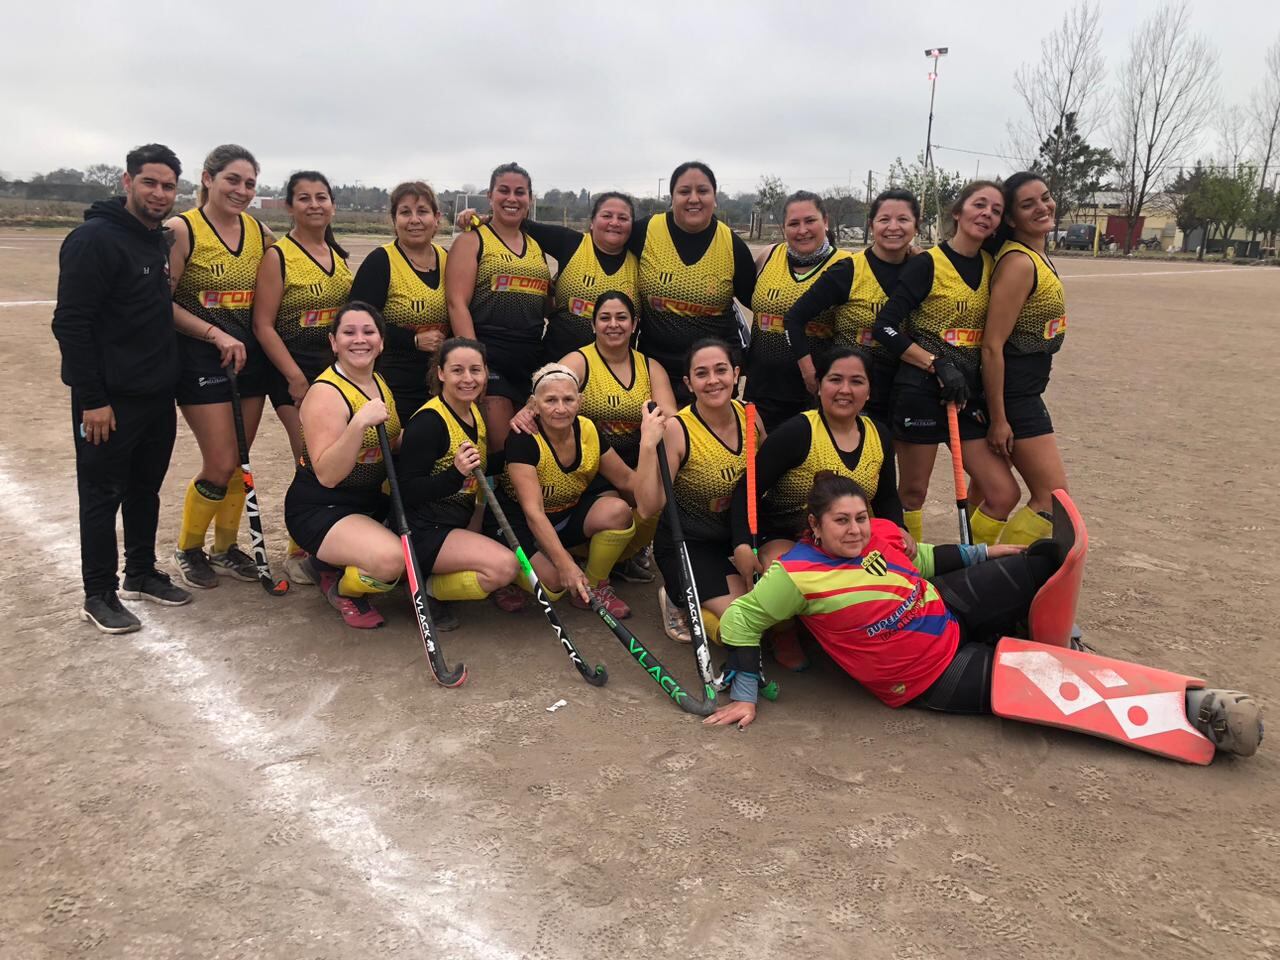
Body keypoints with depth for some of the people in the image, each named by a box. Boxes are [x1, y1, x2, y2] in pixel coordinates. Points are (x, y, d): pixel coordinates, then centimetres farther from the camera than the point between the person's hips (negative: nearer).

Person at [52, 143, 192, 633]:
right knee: (102, 495, 2)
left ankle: (141, 574, 31)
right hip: (110, 400, -8)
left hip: (158, 395, 8)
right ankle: (99, 595, 13)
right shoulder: (95, 239, -14)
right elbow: (71, 323, -18)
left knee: (146, 489, 17)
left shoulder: (160, 240, 11)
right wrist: (92, 398, -20)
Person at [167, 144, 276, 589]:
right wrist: (216, 334, -17)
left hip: (250, 356, 5)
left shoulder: (260, 232, 7)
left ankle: (226, 548, 26)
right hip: (201, 358, -5)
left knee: (239, 462, 10)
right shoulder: (183, 229, -8)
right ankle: (188, 549, 17)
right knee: (221, 465, -5)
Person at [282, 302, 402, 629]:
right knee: (391, 559, -32)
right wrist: (360, 422, -37)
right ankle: (334, 582, 1)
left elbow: (392, 447, 20)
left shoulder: (380, 383, 6)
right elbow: (327, 475, -26)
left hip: (371, 502, 9)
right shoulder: (326, 393, -18)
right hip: (320, 509, -9)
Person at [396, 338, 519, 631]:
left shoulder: (474, 413, 8)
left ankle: (429, 578, 12)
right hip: (424, 530, -10)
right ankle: (427, 592, -4)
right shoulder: (428, 421, -18)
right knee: (504, 566, -28)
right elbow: (407, 492, -20)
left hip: (458, 527, 10)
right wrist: (456, 473, -32)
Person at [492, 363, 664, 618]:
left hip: (568, 516, 5)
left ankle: (594, 587, -2)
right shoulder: (522, 439, -26)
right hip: (519, 523, -5)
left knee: (618, 511, -23)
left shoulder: (589, 432, -10)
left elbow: (628, 480, -4)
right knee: (554, 584, -28)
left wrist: (649, 443, -22)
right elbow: (533, 512, -32)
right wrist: (565, 564, -40)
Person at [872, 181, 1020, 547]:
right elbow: (886, 327, -15)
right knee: (913, 493, 6)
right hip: (921, 390, -6)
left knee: (1004, 495, 1)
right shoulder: (927, 263, -8)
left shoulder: (991, 266, 8)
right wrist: (937, 365, -18)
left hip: (968, 393, 6)